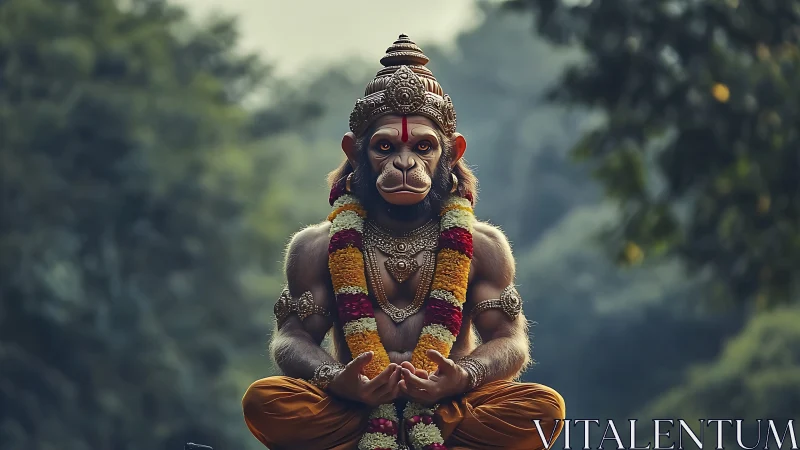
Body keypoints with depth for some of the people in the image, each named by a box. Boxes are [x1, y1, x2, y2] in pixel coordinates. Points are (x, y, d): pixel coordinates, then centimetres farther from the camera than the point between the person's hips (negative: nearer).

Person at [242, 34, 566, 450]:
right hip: (353, 404, 0)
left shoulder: (483, 247, 10)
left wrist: (463, 377, -23)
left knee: (545, 408, -28)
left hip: (450, 404, 0)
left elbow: (510, 342, 3)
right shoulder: (316, 248, 10)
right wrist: (335, 381, -23)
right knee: (264, 401, -30)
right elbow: (293, 338, 2)